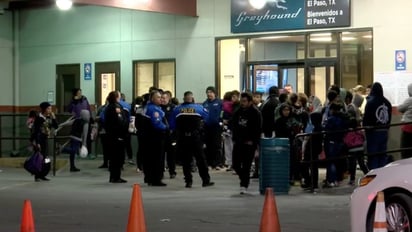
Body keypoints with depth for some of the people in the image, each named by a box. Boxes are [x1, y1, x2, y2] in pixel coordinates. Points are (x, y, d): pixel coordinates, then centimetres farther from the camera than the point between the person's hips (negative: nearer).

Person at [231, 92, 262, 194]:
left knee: (246, 166, -6)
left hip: (249, 143, -6)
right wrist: (234, 139, 9)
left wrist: (253, 141, -14)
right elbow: (233, 125, 17)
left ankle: (244, 185, 0)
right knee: (236, 165, 5)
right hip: (238, 142, 6)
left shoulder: (255, 113, -8)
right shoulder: (238, 112, 9)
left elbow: (258, 129, -10)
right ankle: (244, 180, 26)